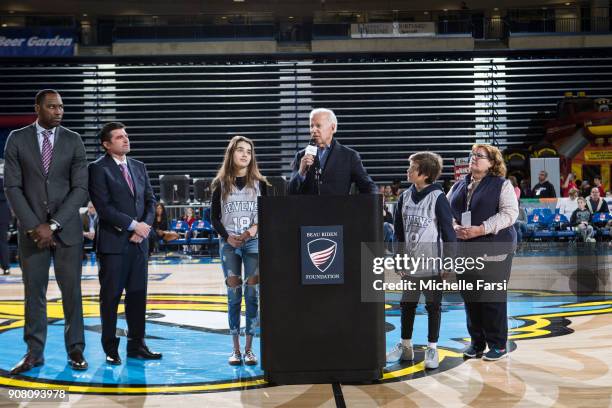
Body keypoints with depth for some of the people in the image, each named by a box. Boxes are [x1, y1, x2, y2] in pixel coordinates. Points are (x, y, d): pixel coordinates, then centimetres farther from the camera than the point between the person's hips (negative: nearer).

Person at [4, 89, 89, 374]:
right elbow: (12, 187, -1)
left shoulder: (73, 141, 3)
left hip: (67, 229, 0)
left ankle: (75, 350, 12)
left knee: (72, 291, 2)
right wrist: (34, 225, -10)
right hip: (31, 229, 0)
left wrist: (54, 225, -10)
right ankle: (34, 353, 13)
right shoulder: (17, 139, 2)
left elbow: (80, 188, -2)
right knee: (34, 292, 4)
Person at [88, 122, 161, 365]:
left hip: (139, 242, 6)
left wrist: (145, 226, -5)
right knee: (111, 296, 2)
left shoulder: (139, 167, 14)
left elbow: (150, 201, 13)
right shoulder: (98, 169, -6)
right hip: (113, 242, -6)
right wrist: (133, 225, -14)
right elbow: (103, 207, -14)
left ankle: (137, 345, 17)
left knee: (138, 294, 8)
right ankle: (111, 349, 11)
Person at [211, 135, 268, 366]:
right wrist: (227, 237, -9)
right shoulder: (221, 183, 4)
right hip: (228, 244, 0)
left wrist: (256, 228, -14)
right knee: (233, 295, 2)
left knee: (252, 294, -2)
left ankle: (249, 349, 5)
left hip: (254, 243, 0)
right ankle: (236, 349, 8)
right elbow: (214, 217, 5)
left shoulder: (259, 183, 4)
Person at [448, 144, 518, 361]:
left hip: (493, 250, -5)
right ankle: (476, 342, 19)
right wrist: (455, 227, -8)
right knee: (469, 296, 7)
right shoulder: (459, 186, 17)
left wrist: (480, 229, -19)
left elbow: (510, 213, -11)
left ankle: (498, 344, 8)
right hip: (465, 250, 5)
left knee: (493, 298, -3)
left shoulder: (502, 185, 0)